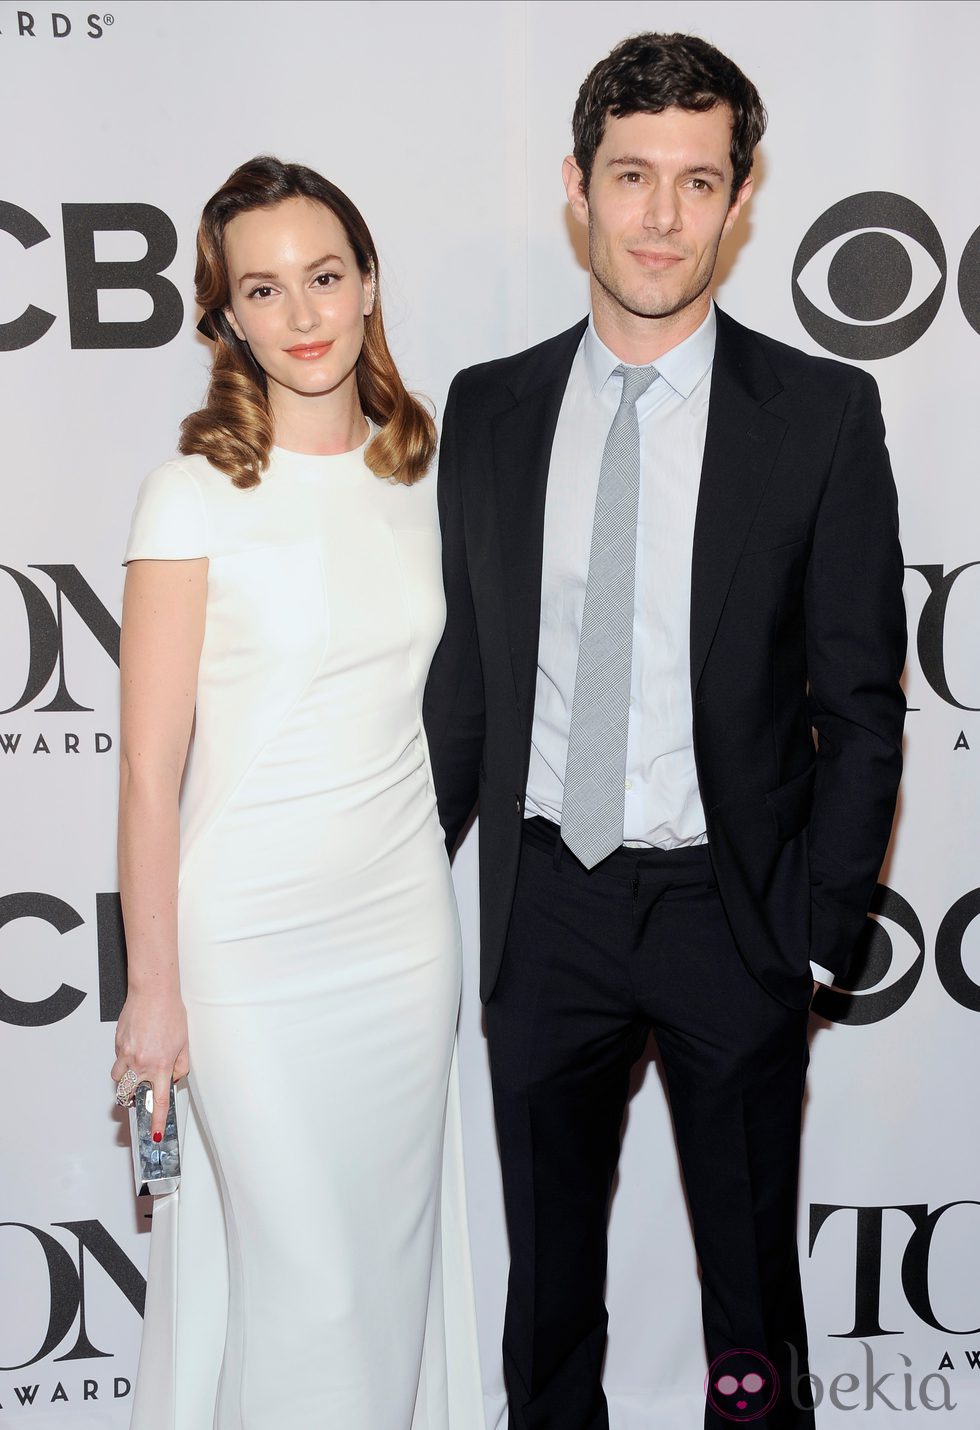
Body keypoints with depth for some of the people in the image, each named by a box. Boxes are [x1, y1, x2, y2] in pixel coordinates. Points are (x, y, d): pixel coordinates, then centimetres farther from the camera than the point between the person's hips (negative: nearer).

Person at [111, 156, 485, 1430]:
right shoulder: (195, 494, -12)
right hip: (254, 931, -5)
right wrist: (153, 989, -10)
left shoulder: (417, 469, 4)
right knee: (298, 1266, 6)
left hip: (407, 915, 5)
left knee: (399, 1238, 18)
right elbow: (151, 767, -11)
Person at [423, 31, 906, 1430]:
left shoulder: (824, 414, -6)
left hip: (728, 909, -2)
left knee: (749, 1262, 18)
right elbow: (464, 672, 7)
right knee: (548, 1274, 18)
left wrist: (819, 934, -7)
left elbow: (860, 704, -5)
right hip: (546, 902, 2)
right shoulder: (488, 409, 2)